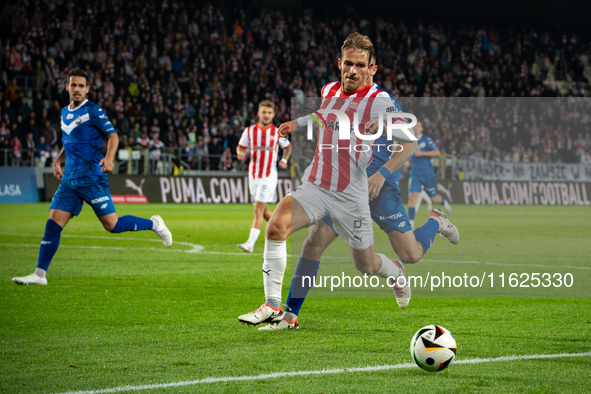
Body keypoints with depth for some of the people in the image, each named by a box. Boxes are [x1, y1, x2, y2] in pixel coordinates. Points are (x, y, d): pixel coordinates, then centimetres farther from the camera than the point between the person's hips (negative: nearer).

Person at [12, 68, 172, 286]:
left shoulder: (93, 111, -5)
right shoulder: (65, 113, 17)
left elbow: (113, 136, -10)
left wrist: (109, 158, -27)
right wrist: (58, 160, 15)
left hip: (92, 177, -6)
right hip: (70, 179, 6)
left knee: (112, 225, -5)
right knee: (53, 224, -3)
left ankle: (154, 224, 18)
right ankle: (40, 274, -2)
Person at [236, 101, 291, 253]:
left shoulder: (277, 132, -1)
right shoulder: (249, 131, 2)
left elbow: (288, 147, 15)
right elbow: (241, 147, 11)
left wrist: (284, 160, -3)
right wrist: (240, 154, -13)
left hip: (269, 176, -4)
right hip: (253, 175, 4)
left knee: (258, 209, -13)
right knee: (263, 211, 11)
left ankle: (250, 243, -16)